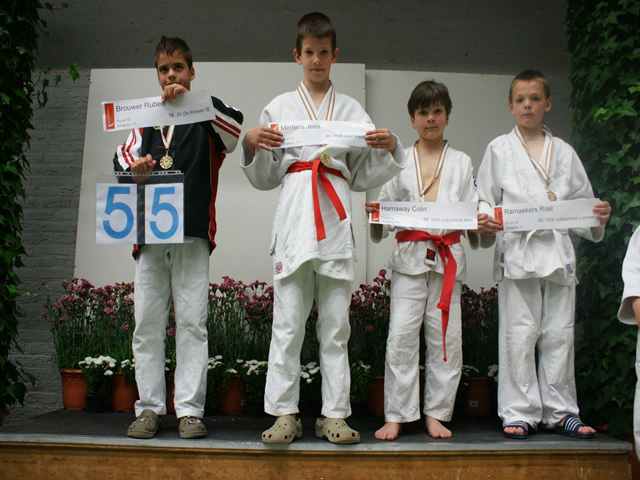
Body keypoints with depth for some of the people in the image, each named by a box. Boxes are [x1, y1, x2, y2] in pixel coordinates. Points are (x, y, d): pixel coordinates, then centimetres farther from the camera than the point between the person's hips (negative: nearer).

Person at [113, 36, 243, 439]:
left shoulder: (205, 118, 8)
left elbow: (236, 127, -12)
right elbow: (123, 153, 6)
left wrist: (194, 98, -22)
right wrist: (134, 168, -17)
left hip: (192, 235, -3)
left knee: (192, 323, -3)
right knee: (147, 324, 3)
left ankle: (191, 410, 1)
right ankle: (149, 408, 9)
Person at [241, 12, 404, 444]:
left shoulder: (352, 110, 16)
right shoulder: (279, 108, 14)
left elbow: (364, 176, 13)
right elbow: (265, 179, 12)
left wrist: (389, 148, -4)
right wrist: (253, 145, -5)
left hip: (336, 223, 1)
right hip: (294, 219, -1)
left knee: (336, 326, 3)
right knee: (288, 324, -3)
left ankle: (335, 415, 8)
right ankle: (285, 414, 4)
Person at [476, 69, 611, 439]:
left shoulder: (564, 152, 14)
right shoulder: (500, 149, 8)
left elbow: (581, 201, 15)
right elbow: (486, 199, 5)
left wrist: (599, 217, -4)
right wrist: (486, 225, -14)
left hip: (559, 252, 3)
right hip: (518, 252, -2)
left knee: (559, 334, 6)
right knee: (519, 335, -2)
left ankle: (560, 411, 17)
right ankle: (520, 413, 8)